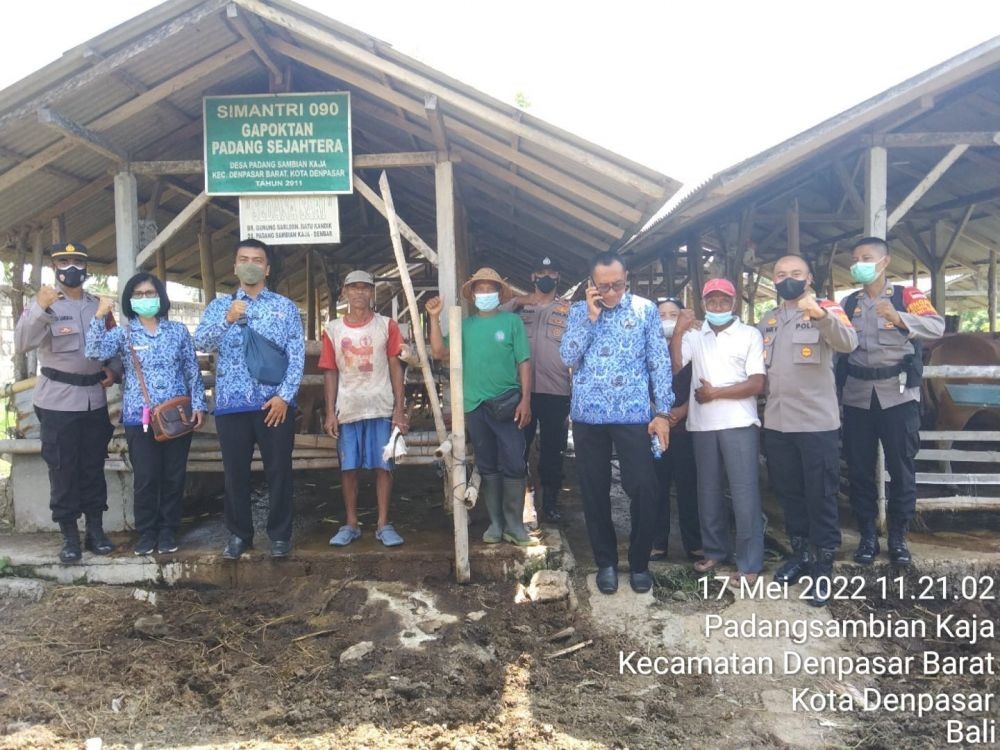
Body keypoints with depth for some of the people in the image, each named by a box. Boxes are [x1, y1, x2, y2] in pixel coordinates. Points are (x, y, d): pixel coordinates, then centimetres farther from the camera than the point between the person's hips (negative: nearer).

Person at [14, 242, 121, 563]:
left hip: (95, 400, 4)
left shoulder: (99, 305, 10)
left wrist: (113, 369, -2)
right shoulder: (42, 303, -2)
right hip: (58, 401, -3)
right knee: (63, 470, 2)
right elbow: (22, 343, -18)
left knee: (93, 467, 10)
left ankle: (95, 530, 20)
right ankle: (69, 536, 11)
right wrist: (41, 309, -32)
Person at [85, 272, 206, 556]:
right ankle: (147, 533, 16)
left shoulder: (178, 330, 7)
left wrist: (198, 405, 0)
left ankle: (168, 531, 19)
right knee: (145, 478, 0)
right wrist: (99, 317, -24)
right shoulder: (123, 333, 4)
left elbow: (192, 371, 7)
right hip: (139, 418, -1)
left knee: (174, 476, 6)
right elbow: (95, 352, -15)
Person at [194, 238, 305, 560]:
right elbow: (201, 343, -6)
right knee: (235, 472, 8)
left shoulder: (285, 307, 7)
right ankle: (239, 534, 24)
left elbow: (297, 355, 0)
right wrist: (227, 320, -23)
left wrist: (284, 395, -11)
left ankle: (280, 534, 18)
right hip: (232, 403, 1)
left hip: (275, 403, -1)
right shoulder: (219, 306, 10)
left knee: (279, 471, 4)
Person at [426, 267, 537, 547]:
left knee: (513, 465, -2)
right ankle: (495, 522, 18)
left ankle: (514, 523, 8)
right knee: (487, 467, 10)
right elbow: (439, 352, 1)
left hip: (507, 403, -3)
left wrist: (525, 399, -9)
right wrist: (435, 318, -6)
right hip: (475, 406, 3)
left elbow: (524, 362, -1)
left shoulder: (512, 321, 1)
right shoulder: (465, 325, 9)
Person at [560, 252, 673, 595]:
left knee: (644, 489, -4)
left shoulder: (645, 309, 2)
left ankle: (639, 563, 15)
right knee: (594, 492, 7)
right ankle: (606, 562, 23)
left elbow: (660, 362, 2)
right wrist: (590, 317, -12)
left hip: (634, 414, -1)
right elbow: (568, 358, -5)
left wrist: (662, 412, -4)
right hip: (588, 415, 2)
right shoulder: (578, 312, 6)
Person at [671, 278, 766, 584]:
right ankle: (715, 550, 26)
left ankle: (750, 563, 2)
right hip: (703, 425, 4)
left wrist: (715, 393, -8)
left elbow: (757, 384, -5)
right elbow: (674, 364, -3)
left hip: (739, 423, -4)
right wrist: (679, 330, -10)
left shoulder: (750, 334, 2)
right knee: (708, 489, 11)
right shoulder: (695, 336, 13)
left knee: (744, 492, -4)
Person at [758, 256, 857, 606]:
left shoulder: (827, 309, -4)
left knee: (821, 496, 2)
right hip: (776, 423, 6)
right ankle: (800, 553, 30)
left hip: (817, 422, -5)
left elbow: (848, 343, -24)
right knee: (788, 493, 15)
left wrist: (821, 314, -41)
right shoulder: (767, 320, 12)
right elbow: (757, 365, 19)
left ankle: (824, 566, 12)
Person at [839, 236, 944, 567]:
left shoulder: (907, 296, 1)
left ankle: (898, 537, 17)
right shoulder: (848, 303, 12)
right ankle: (867, 536, 18)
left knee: (901, 468, 3)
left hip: (898, 395, -3)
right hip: (857, 396, 3)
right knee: (859, 469, 6)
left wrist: (899, 318, -31)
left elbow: (937, 326, -17)